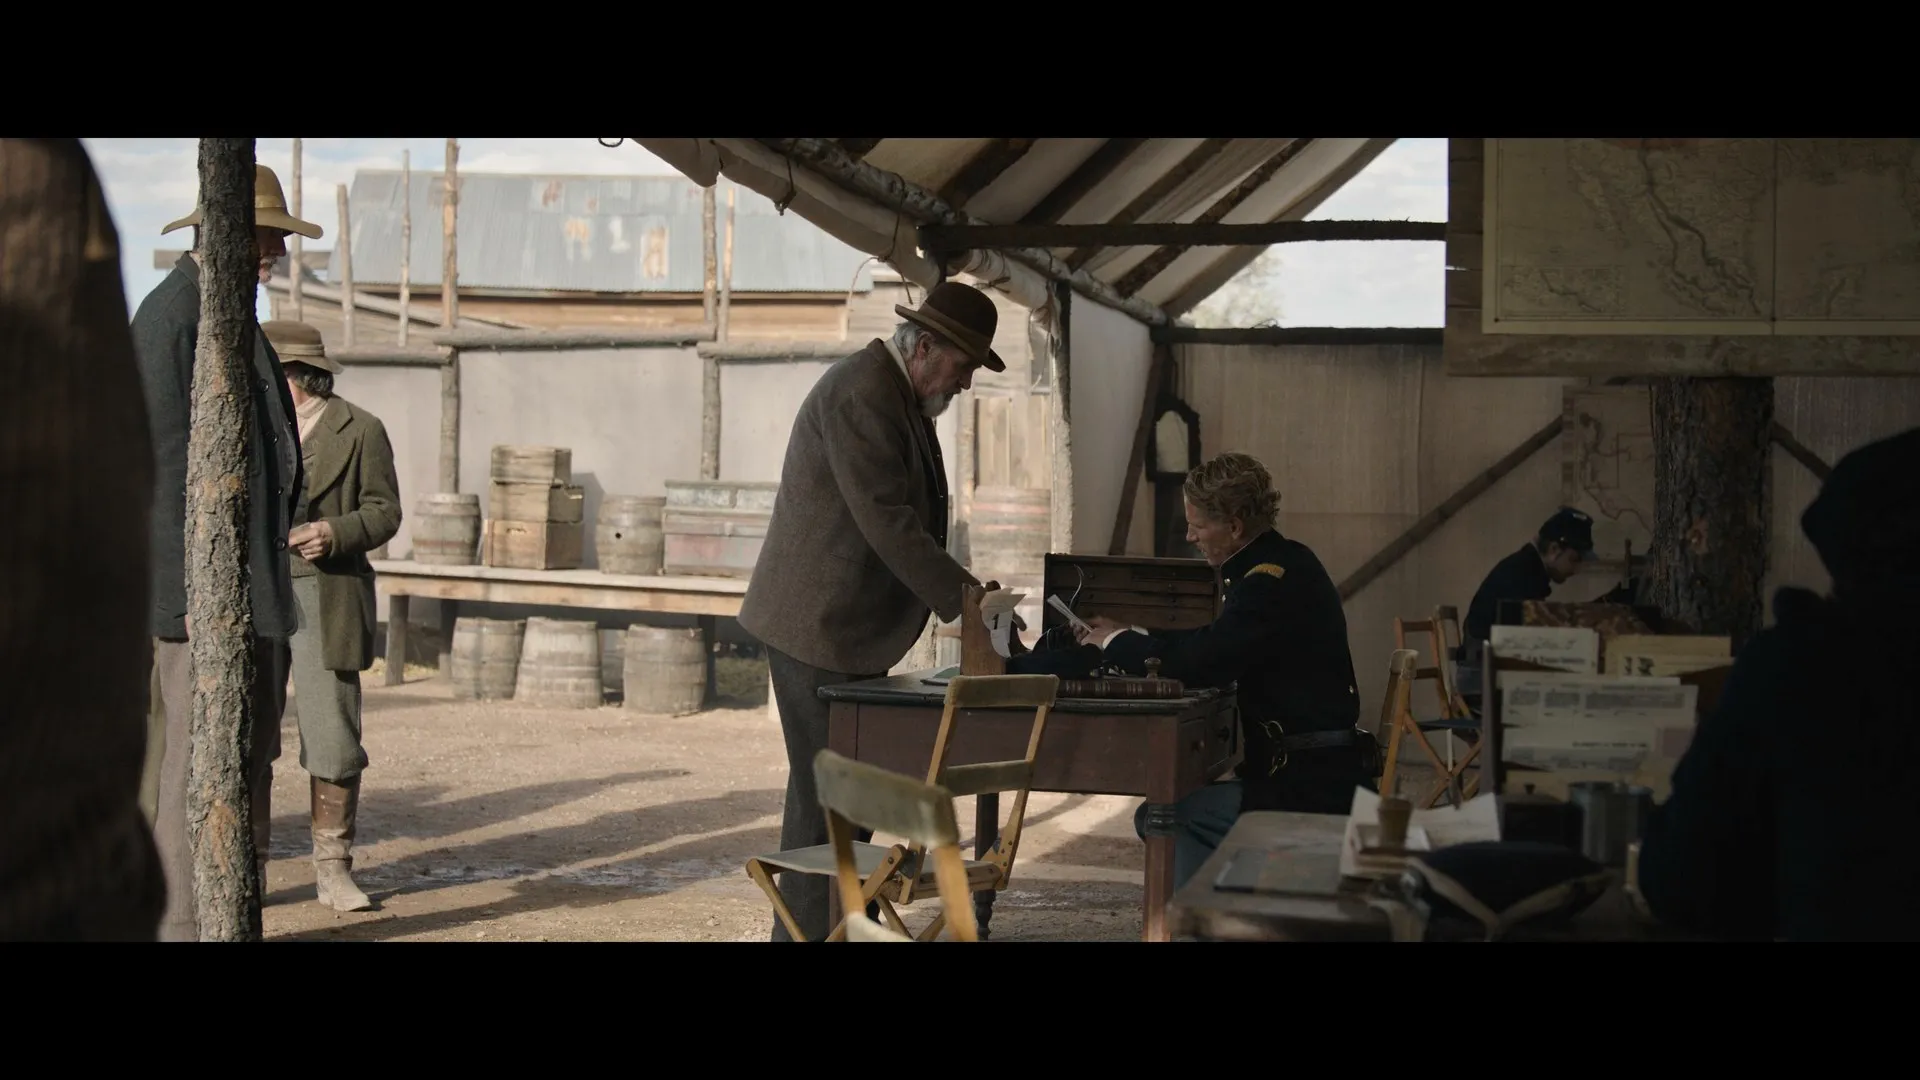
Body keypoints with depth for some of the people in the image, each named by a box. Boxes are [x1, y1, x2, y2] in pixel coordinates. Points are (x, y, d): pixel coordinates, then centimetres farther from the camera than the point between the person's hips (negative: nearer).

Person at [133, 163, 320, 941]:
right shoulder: (171, 315, -11)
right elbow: (167, 461, -17)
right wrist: (196, 587, -21)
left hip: (256, 585, 10)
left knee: (252, 764, 12)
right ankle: (182, 925, -1)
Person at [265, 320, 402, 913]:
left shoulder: (360, 430, 1)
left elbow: (384, 511, -1)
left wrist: (335, 533, -17)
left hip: (325, 599, -3)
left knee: (333, 739, -4)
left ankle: (332, 867, 6)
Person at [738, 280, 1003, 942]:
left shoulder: (899, 396, 16)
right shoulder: (861, 392, -18)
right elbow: (886, 520, -24)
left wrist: (959, 584, 10)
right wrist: (961, 596, -23)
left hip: (850, 628, 11)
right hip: (818, 628, -10)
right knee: (826, 793, -6)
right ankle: (810, 928, 0)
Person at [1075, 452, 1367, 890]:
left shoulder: (1274, 582, -19)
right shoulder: (1284, 564, 13)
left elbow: (1200, 663, -25)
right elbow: (1215, 643, 22)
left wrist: (1117, 642, -9)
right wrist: (1131, 638, 13)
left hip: (1308, 786, -11)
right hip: (1317, 772, 11)